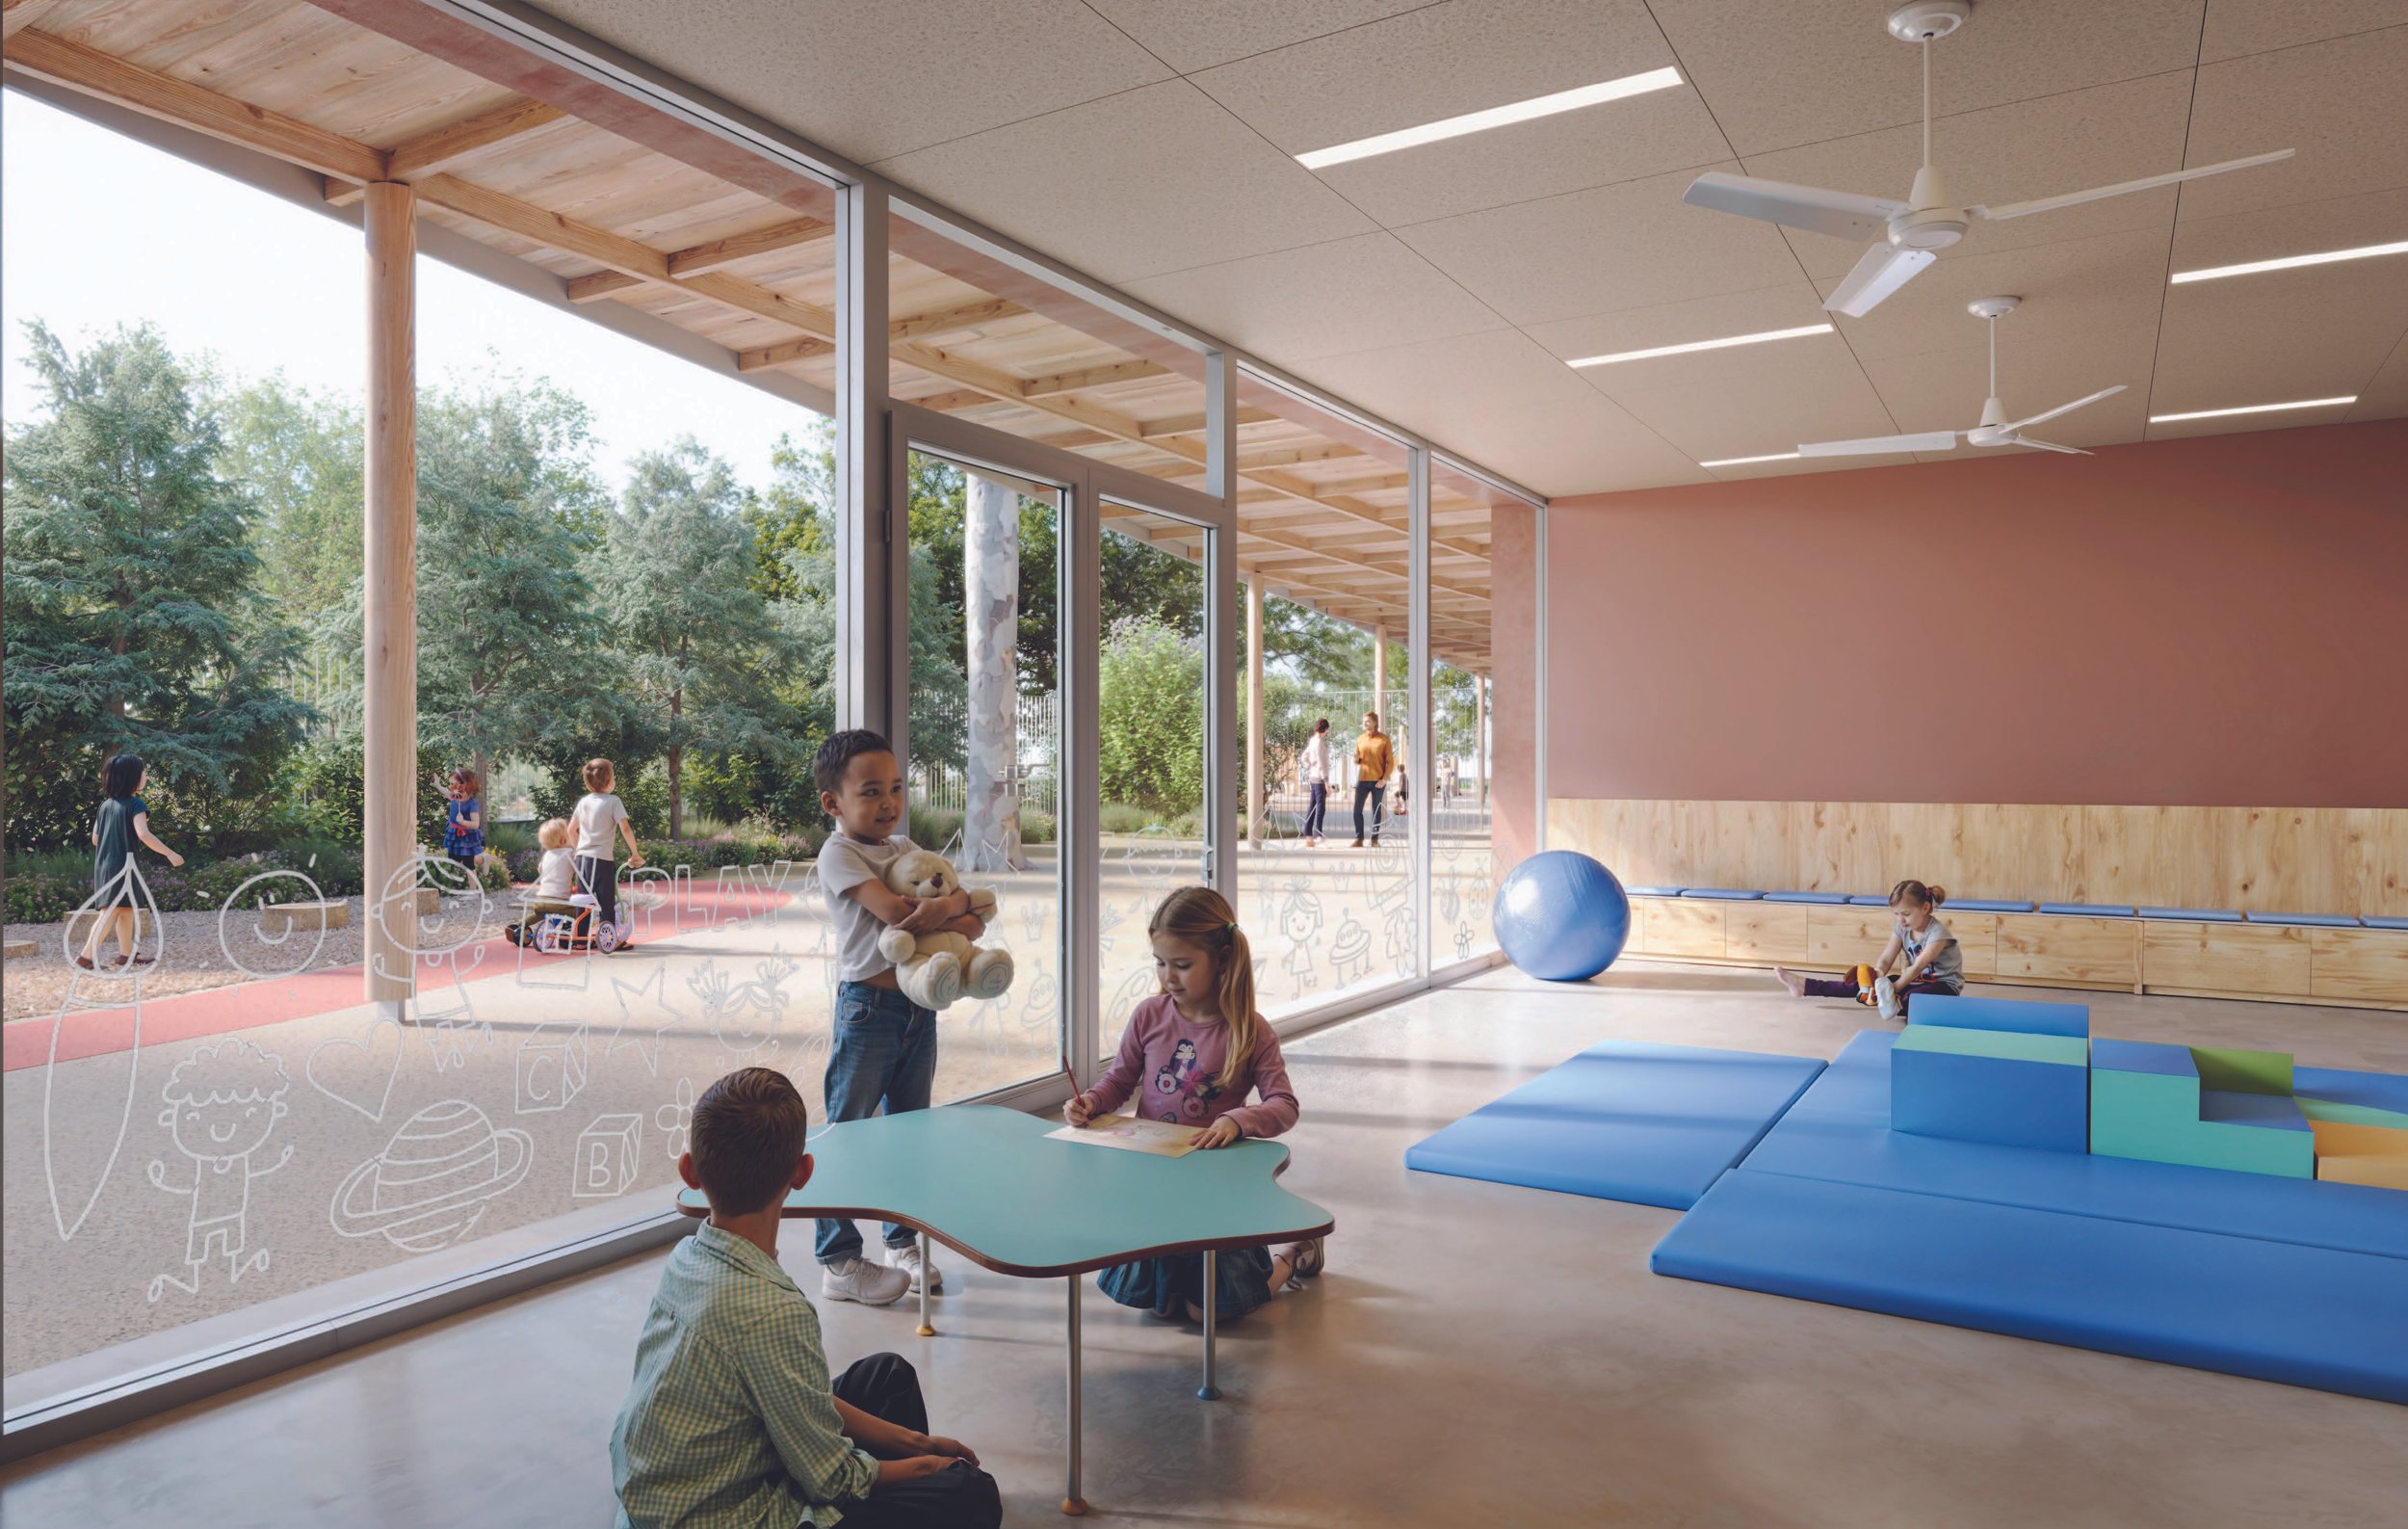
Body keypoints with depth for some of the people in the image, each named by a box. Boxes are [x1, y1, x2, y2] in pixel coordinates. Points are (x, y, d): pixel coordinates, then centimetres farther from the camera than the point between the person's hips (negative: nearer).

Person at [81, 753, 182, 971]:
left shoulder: (106, 804, 13)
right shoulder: (135, 804, -11)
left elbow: (95, 837, 16)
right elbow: (143, 834, -23)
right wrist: (169, 853, -19)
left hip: (103, 863, 9)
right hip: (122, 864, -9)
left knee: (127, 908, 15)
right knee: (112, 910, -9)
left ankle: (127, 954, 20)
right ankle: (87, 955, -14)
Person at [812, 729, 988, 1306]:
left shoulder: (907, 847, 13)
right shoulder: (839, 853, -9)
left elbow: (967, 906, 9)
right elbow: (893, 909, -23)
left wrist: (950, 904, -16)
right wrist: (963, 918, -12)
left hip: (920, 1005, 7)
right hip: (868, 1006, -7)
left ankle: (905, 1243, 30)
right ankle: (838, 1261, 12)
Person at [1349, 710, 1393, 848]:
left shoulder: (1384, 739, -2)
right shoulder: (1360, 740, 9)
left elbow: (1390, 762, -3)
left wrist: (1384, 779, -12)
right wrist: (1356, 759, -8)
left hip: (1378, 781, -3)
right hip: (1362, 780, 3)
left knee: (1376, 810, 4)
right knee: (1357, 810, -4)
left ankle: (1374, 839, 10)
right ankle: (1359, 839, 1)